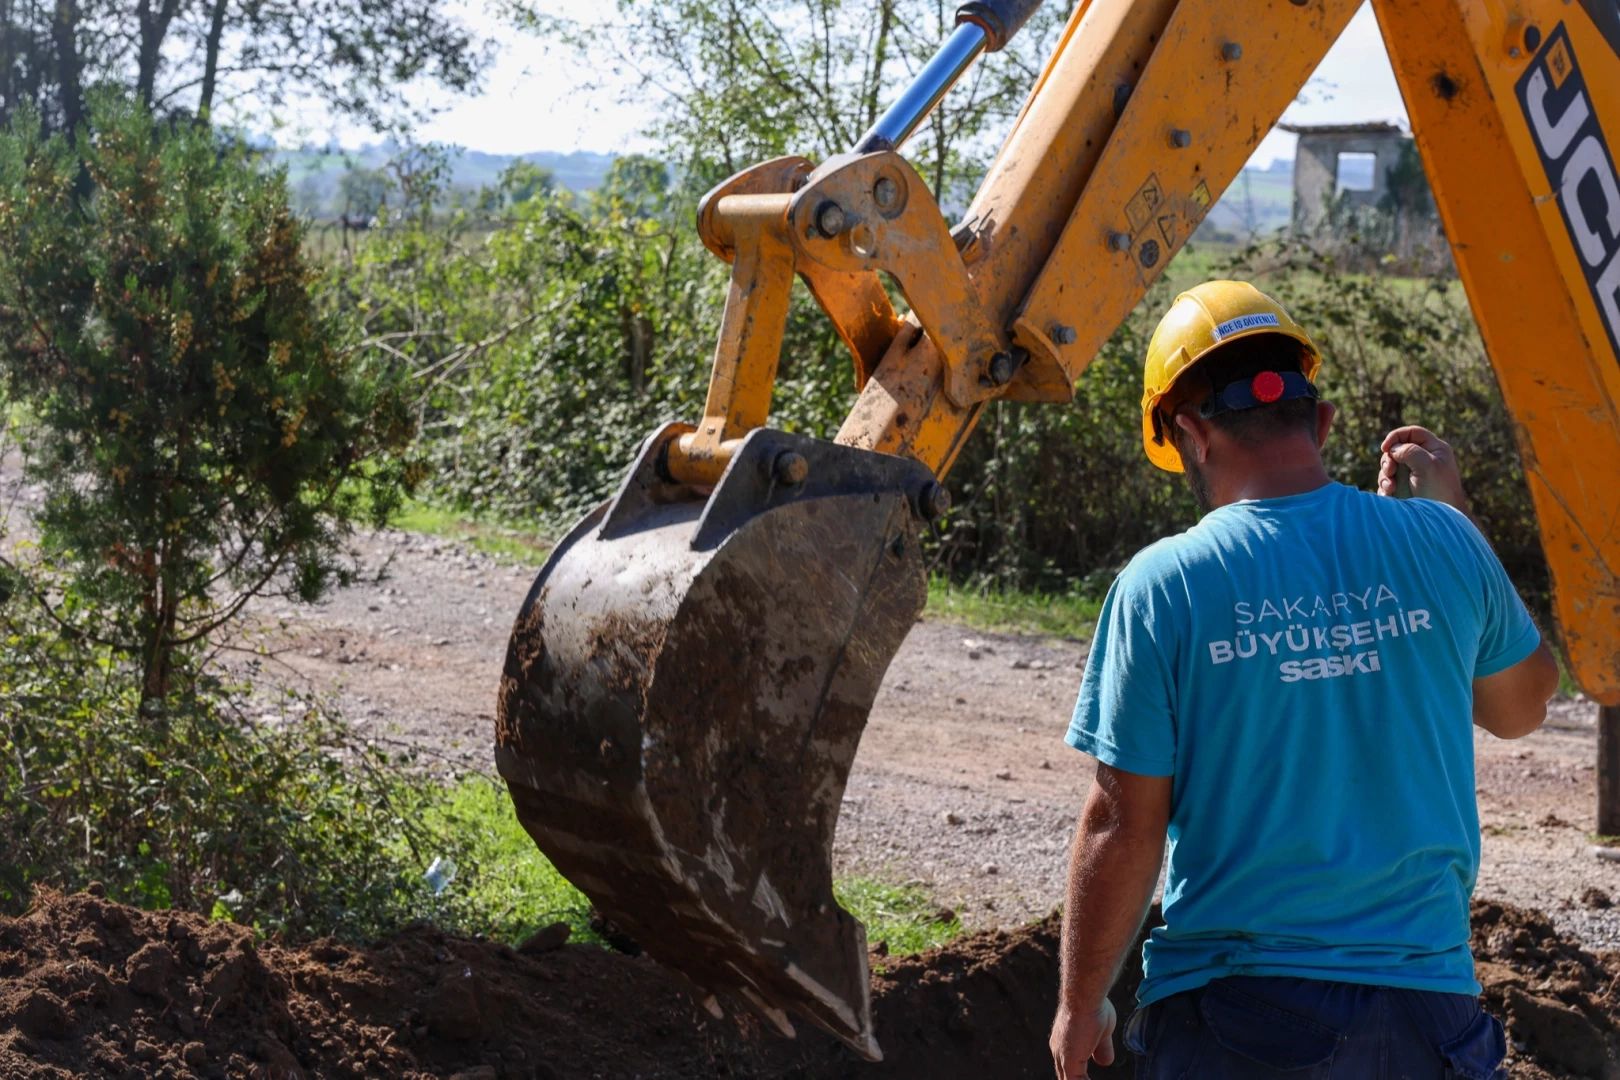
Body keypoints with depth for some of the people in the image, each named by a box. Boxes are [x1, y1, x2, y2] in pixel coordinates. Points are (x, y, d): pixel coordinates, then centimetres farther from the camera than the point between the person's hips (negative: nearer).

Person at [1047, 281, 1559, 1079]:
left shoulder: (1163, 586, -11)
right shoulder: (1441, 544, -3)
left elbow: (1121, 830, -8)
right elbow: (1521, 706, 17)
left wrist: (1080, 1006, 5)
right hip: (1421, 1000, 3)